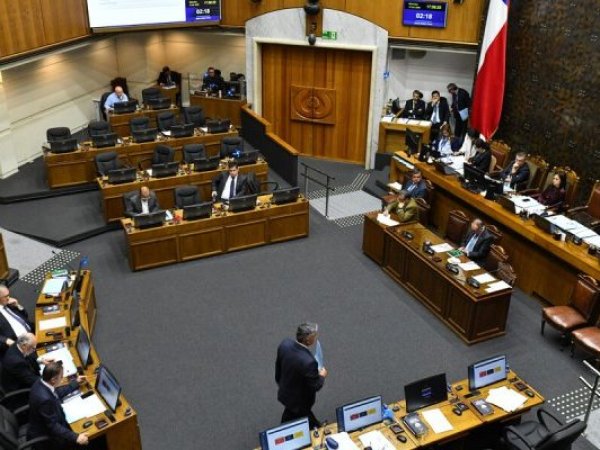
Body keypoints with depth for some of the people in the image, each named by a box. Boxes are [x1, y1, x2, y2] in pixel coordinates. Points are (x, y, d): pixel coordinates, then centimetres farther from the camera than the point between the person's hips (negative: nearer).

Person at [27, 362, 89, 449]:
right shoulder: (45, 399, -36)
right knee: (84, 442, -6)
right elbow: (53, 426, -30)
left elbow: (57, 393, 12)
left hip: (46, 425, 9)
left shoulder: (40, 383, -9)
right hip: (43, 438, -9)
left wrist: (76, 383, 19)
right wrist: (76, 438, -33)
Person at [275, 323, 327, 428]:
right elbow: (315, 386, -25)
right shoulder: (308, 362, -41)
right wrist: (322, 376, -4)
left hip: (285, 392, 6)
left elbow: (278, 366, -2)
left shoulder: (285, 343, -20)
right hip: (299, 400, -6)